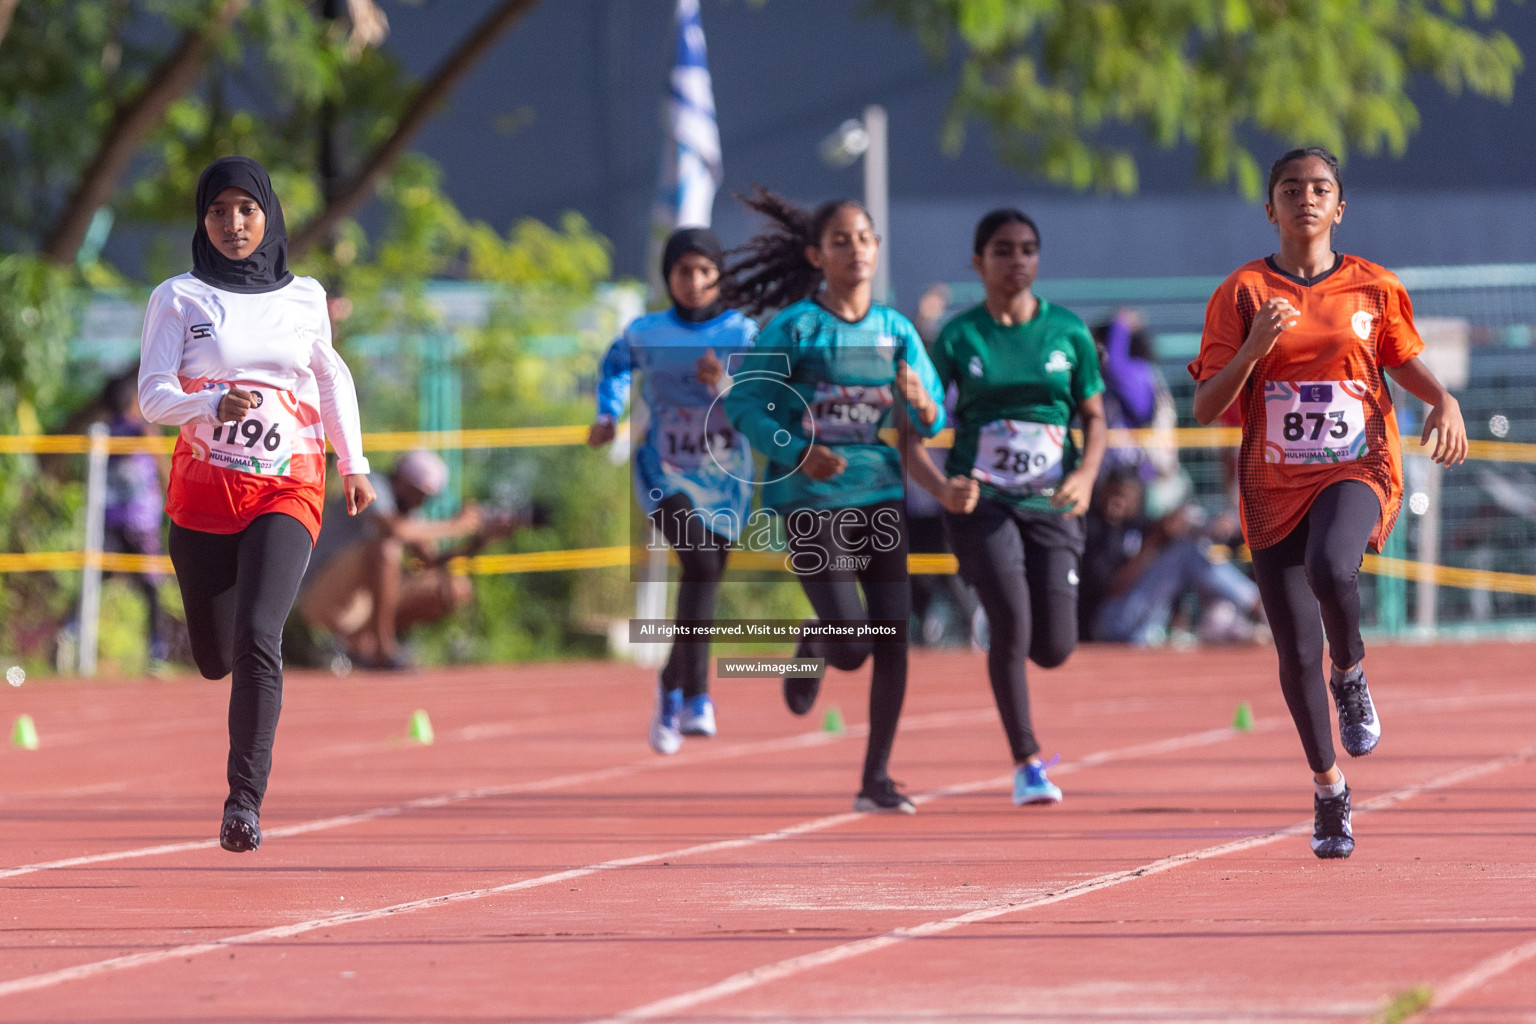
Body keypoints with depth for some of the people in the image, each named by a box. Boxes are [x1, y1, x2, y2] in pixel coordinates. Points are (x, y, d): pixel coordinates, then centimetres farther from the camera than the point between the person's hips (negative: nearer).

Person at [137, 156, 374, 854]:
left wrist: (353, 464, 24)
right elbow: (153, 394, -7)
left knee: (257, 636, -21)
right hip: (203, 488, 1)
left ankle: (245, 798, -20)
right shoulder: (179, 298, 1)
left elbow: (332, 377, 25)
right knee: (215, 658, 8)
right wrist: (215, 404, -26)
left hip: (286, 489, -1)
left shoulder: (304, 298, 8)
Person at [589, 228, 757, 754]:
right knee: (700, 558, -25)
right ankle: (696, 696, -24)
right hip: (665, 470, -1)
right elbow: (616, 364, 25)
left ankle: (672, 688, 31)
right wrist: (608, 416, 12)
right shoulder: (646, 333, 2)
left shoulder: (743, 334, -4)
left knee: (702, 584, 6)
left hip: (723, 475, 2)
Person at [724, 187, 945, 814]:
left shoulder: (896, 330, 7)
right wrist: (798, 451, -20)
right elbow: (744, 403, -6)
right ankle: (812, 644, 27)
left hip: (883, 496, 4)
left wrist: (921, 404, -16)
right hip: (813, 502, -4)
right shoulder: (793, 328, -5)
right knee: (852, 646, -11)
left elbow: (932, 423, 7)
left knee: (895, 640, -3)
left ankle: (877, 780, 8)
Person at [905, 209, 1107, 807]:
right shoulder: (958, 337, -1)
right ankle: (1026, 764, -5)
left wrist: (1086, 474, -10)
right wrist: (942, 487, -20)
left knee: (1054, 649, -4)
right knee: (1011, 620, -19)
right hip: (981, 502, -2)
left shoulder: (1069, 331, 4)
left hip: (1051, 505, 2)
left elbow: (1094, 418, 10)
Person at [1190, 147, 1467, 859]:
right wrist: (1254, 348, -19)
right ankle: (1328, 787, 23)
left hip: (1357, 471, -1)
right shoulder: (1242, 294, 1)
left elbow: (1409, 364, 19)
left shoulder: (1373, 289, 4)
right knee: (1297, 656, 0)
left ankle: (1351, 674, -4)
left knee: (1330, 567, -35)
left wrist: (1444, 402, -2)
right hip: (1275, 486, 1)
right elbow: (1206, 409, -2)